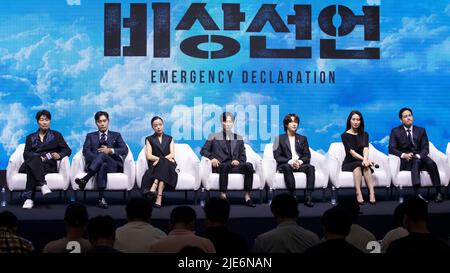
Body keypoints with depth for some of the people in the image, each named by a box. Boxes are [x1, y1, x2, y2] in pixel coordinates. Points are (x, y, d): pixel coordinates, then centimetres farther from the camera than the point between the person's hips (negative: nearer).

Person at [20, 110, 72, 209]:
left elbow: (67, 150, 11)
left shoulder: (56, 135, 22)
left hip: (49, 165, -1)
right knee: (34, 159, -38)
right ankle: (43, 184, -52)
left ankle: (29, 198, -47)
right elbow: (26, 154, 8)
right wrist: (38, 157, -14)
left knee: (31, 169, -37)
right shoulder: (30, 137, 24)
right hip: (32, 163, 1)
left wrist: (59, 155, -13)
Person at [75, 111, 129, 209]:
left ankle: (85, 179, -51)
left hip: (113, 165, 0)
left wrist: (110, 151, -13)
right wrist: (96, 158, -15)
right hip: (94, 164, 0)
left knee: (102, 155, -35)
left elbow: (125, 150, 5)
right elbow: (86, 151, 5)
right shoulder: (91, 136, 24)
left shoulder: (116, 135, 22)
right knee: (102, 165, -38)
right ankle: (101, 197, -50)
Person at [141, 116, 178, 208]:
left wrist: (160, 160, -11)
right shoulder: (149, 139, 18)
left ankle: (154, 187, -56)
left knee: (163, 163, -36)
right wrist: (164, 159, -12)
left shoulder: (169, 138, 22)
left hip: (169, 165, 1)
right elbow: (149, 156, 2)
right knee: (164, 162, -37)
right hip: (155, 165, -1)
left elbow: (172, 155, 7)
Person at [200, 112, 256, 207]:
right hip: (220, 166, -3)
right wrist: (211, 158, -11)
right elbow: (203, 150, 10)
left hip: (235, 166, 3)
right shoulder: (214, 137, 19)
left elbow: (243, 156, 19)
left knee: (249, 165, -29)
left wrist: (238, 161, -5)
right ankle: (223, 196, -45)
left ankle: (247, 197, -33)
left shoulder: (238, 138, 25)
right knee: (225, 166, -40)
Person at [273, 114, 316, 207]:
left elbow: (307, 156, 11)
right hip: (285, 165, -2)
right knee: (287, 167, -38)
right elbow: (277, 156, 0)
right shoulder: (280, 139, 11)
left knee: (311, 167, -29)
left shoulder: (302, 139, 20)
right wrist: (290, 162, -16)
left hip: (300, 164, 3)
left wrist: (300, 161, -12)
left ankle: (308, 197, -35)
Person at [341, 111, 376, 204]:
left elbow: (365, 148, -8)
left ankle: (372, 193, -50)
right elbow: (351, 151, -13)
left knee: (366, 166, -32)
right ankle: (358, 194, -50)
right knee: (358, 165, -35)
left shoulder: (364, 135, 12)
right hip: (349, 163, -2)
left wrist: (365, 159, -31)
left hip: (361, 162, 2)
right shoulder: (345, 135, 2)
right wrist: (363, 159, -30)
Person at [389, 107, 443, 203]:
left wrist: (418, 156, -17)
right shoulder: (395, 131, 8)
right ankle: (416, 193, -51)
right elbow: (392, 149, -2)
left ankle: (438, 192, -34)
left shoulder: (421, 130, 14)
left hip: (420, 158, 2)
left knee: (431, 163, -31)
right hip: (405, 161, -2)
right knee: (416, 162, -36)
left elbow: (425, 148, 5)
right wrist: (403, 155, -20)